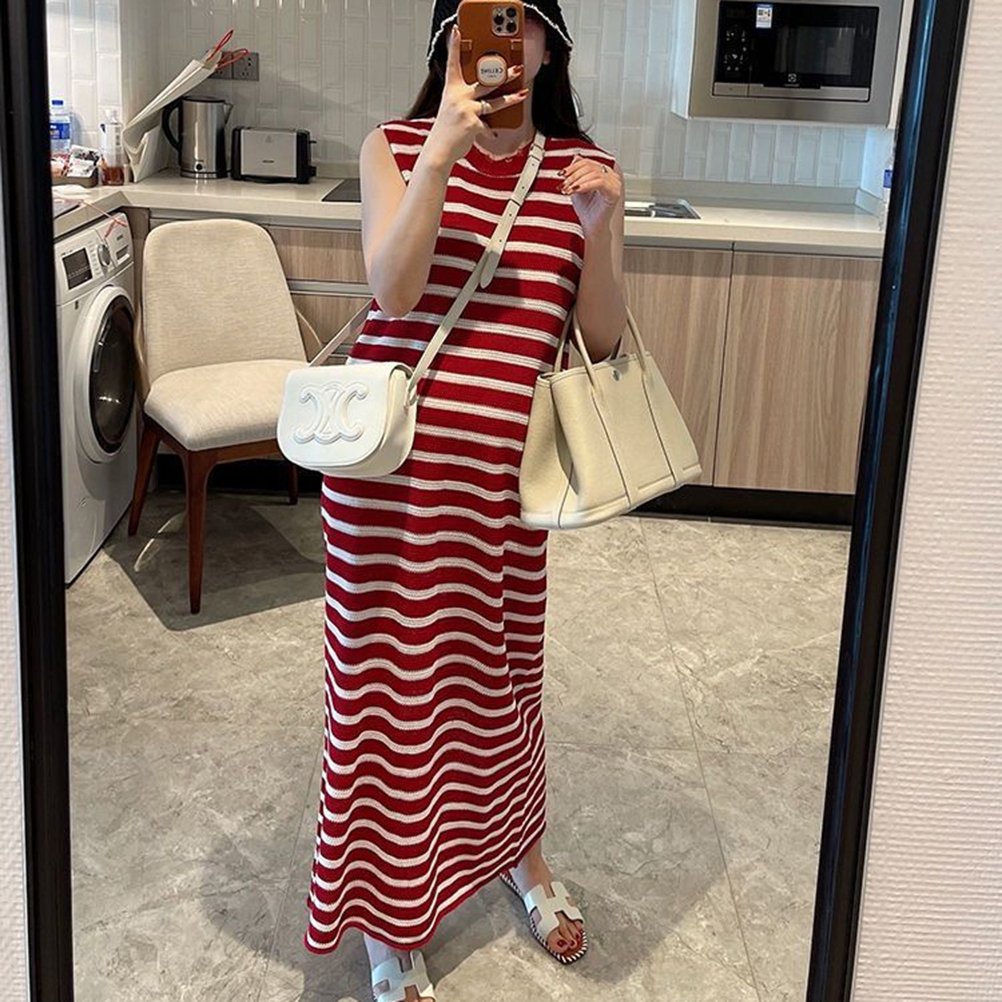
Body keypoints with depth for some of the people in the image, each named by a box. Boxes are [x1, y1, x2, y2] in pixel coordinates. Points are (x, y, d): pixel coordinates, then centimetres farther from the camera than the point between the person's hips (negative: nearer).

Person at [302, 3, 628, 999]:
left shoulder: (580, 169, 3)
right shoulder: (396, 146, -1)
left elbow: (604, 340, 0)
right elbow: (393, 290, -16)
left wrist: (597, 229, -16)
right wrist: (443, 148, -22)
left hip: (502, 467, 2)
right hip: (392, 458, -1)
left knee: (499, 663, 18)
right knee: (388, 672, 6)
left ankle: (522, 855, 46)